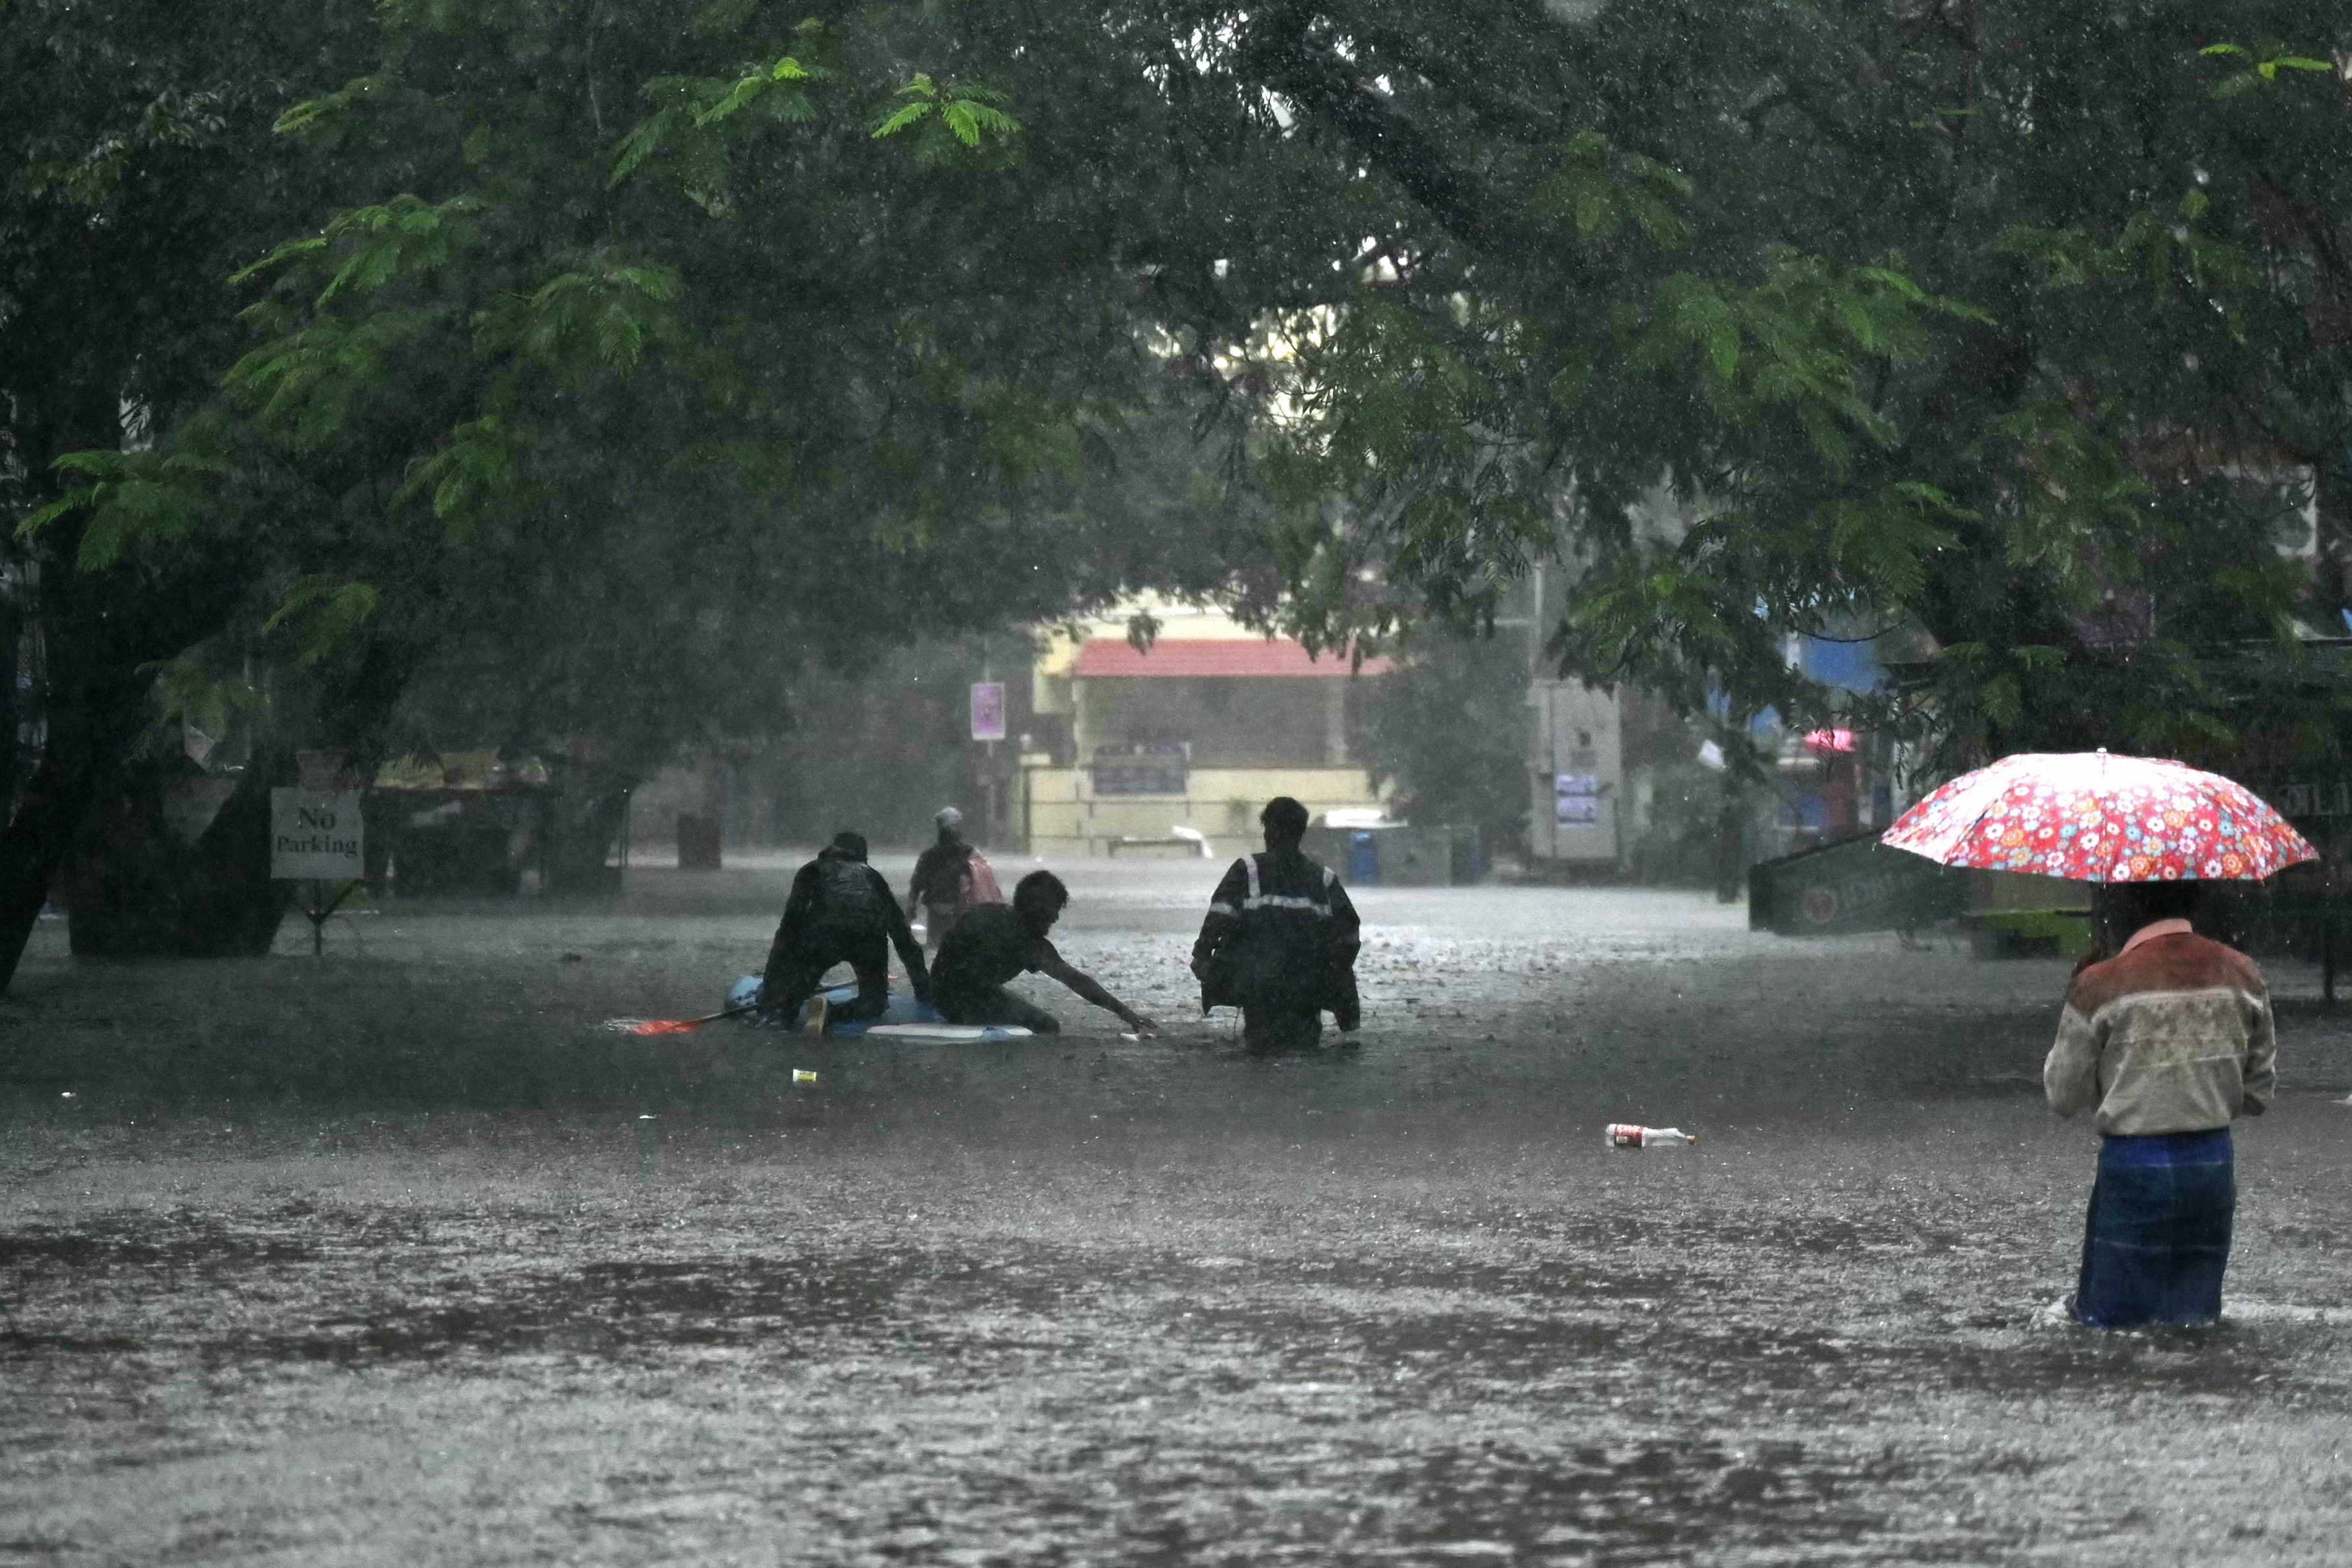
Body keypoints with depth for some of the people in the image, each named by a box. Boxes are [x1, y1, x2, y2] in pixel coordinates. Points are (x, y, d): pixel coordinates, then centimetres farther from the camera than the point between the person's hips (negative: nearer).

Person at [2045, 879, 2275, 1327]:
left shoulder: (2102, 984, -13)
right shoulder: (2241, 974, 0)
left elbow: (2064, 1096, -3)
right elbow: (2259, 1092, 7)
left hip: (2134, 1167, -4)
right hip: (2215, 1164, 4)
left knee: (2110, 1322, 4)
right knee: (2196, 1316, 12)